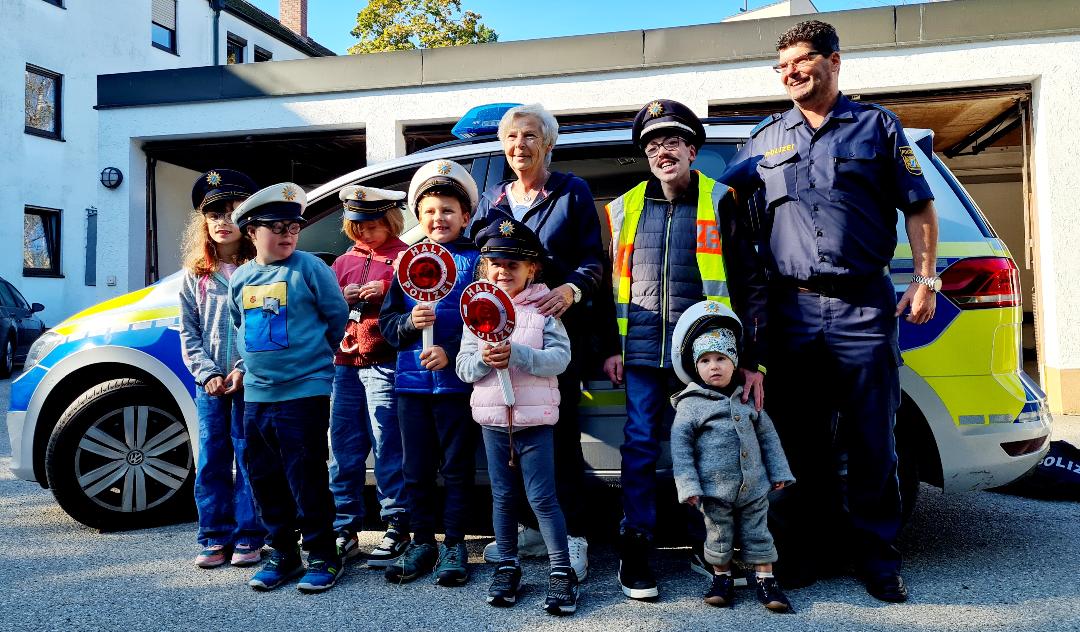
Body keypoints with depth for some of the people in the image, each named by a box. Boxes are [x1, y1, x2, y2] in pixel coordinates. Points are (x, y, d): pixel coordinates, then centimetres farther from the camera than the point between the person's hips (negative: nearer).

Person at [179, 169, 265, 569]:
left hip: (250, 380, -3)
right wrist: (207, 373, -5)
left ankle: (249, 538, 12)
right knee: (211, 460, 8)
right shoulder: (194, 275, 10)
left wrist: (245, 369, -15)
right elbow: (188, 333, 8)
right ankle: (216, 538, 18)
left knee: (249, 458, 2)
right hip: (210, 383, 4)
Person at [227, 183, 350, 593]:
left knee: (306, 478, -2)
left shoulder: (310, 268, -7)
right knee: (264, 478, 12)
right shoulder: (240, 278, 9)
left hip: (304, 392, -6)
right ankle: (283, 553, 26)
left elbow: (337, 315, -1)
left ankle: (322, 555, 12)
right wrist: (258, 359, 13)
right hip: (256, 394, 6)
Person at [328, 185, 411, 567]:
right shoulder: (344, 261, 18)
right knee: (343, 451, 9)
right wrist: (343, 298, -2)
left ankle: (397, 528, 9)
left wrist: (386, 289, -20)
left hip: (384, 365, -6)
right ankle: (344, 529, 20)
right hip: (345, 364, 6)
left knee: (388, 448, -2)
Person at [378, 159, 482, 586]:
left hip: (457, 381, -4)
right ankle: (422, 543, 25)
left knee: (457, 468, 6)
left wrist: (451, 353, -18)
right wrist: (410, 323, -12)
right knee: (416, 470, 11)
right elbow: (386, 324, 9)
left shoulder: (476, 260, 0)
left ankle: (454, 546, 18)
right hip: (411, 381, 4)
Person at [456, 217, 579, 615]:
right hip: (492, 417, 3)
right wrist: (483, 360, -19)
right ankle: (507, 567, 27)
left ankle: (562, 572, 11)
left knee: (542, 497, 0)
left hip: (535, 417, -3)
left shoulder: (543, 308, -3)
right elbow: (463, 368, 2)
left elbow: (560, 357, -14)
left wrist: (517, 355, -26)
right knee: (503, 497, 13)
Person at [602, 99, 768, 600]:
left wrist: (752, 359, -3)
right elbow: (612, 282, 15)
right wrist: (610, 347, 8)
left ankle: (706, 547, 22)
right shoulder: (626, 208, 11)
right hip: (642, 350, 2)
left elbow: (750, 285, 2)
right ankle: (635, 550, 13)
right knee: (640, 446, 2)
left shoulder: (719, 202, 4)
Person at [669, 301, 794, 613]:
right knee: (719, 537, 9)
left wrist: (779, 472, 11)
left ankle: (765, 580, 22)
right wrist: (688, 485, -12)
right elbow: (680, 445, -7)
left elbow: (768, 435, 15)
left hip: (754, 486, 3)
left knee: (758, 534, 10)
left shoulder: (747, 399, 8)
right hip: (715, 489, -3)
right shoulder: (690, 404, -5)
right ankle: (722, 578, 27)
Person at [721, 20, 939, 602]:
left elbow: (918, 207, 9)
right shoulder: (764, 139, 15)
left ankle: (877, 556, 16)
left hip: (864, 306, -2)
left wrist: (925, 278, 0)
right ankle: (803, 549, 20)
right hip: (792, 309, 2)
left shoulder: (876, 125, 10)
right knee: (800, 439, 7)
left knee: (871, 439, 2)